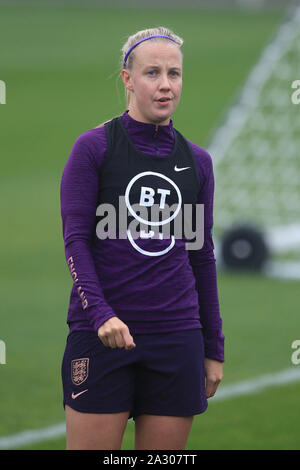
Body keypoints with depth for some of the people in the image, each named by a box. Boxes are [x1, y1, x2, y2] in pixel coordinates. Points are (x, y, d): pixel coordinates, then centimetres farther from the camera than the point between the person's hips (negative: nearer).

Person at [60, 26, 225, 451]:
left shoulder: (196, 161, 12)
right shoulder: (93, 147, 0)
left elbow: (202, 256, 16)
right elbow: (75, 238, -5)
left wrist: (214, 349, 14)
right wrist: (99, 313, -20)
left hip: (176, 336, 3)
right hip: (101, 332, -3)